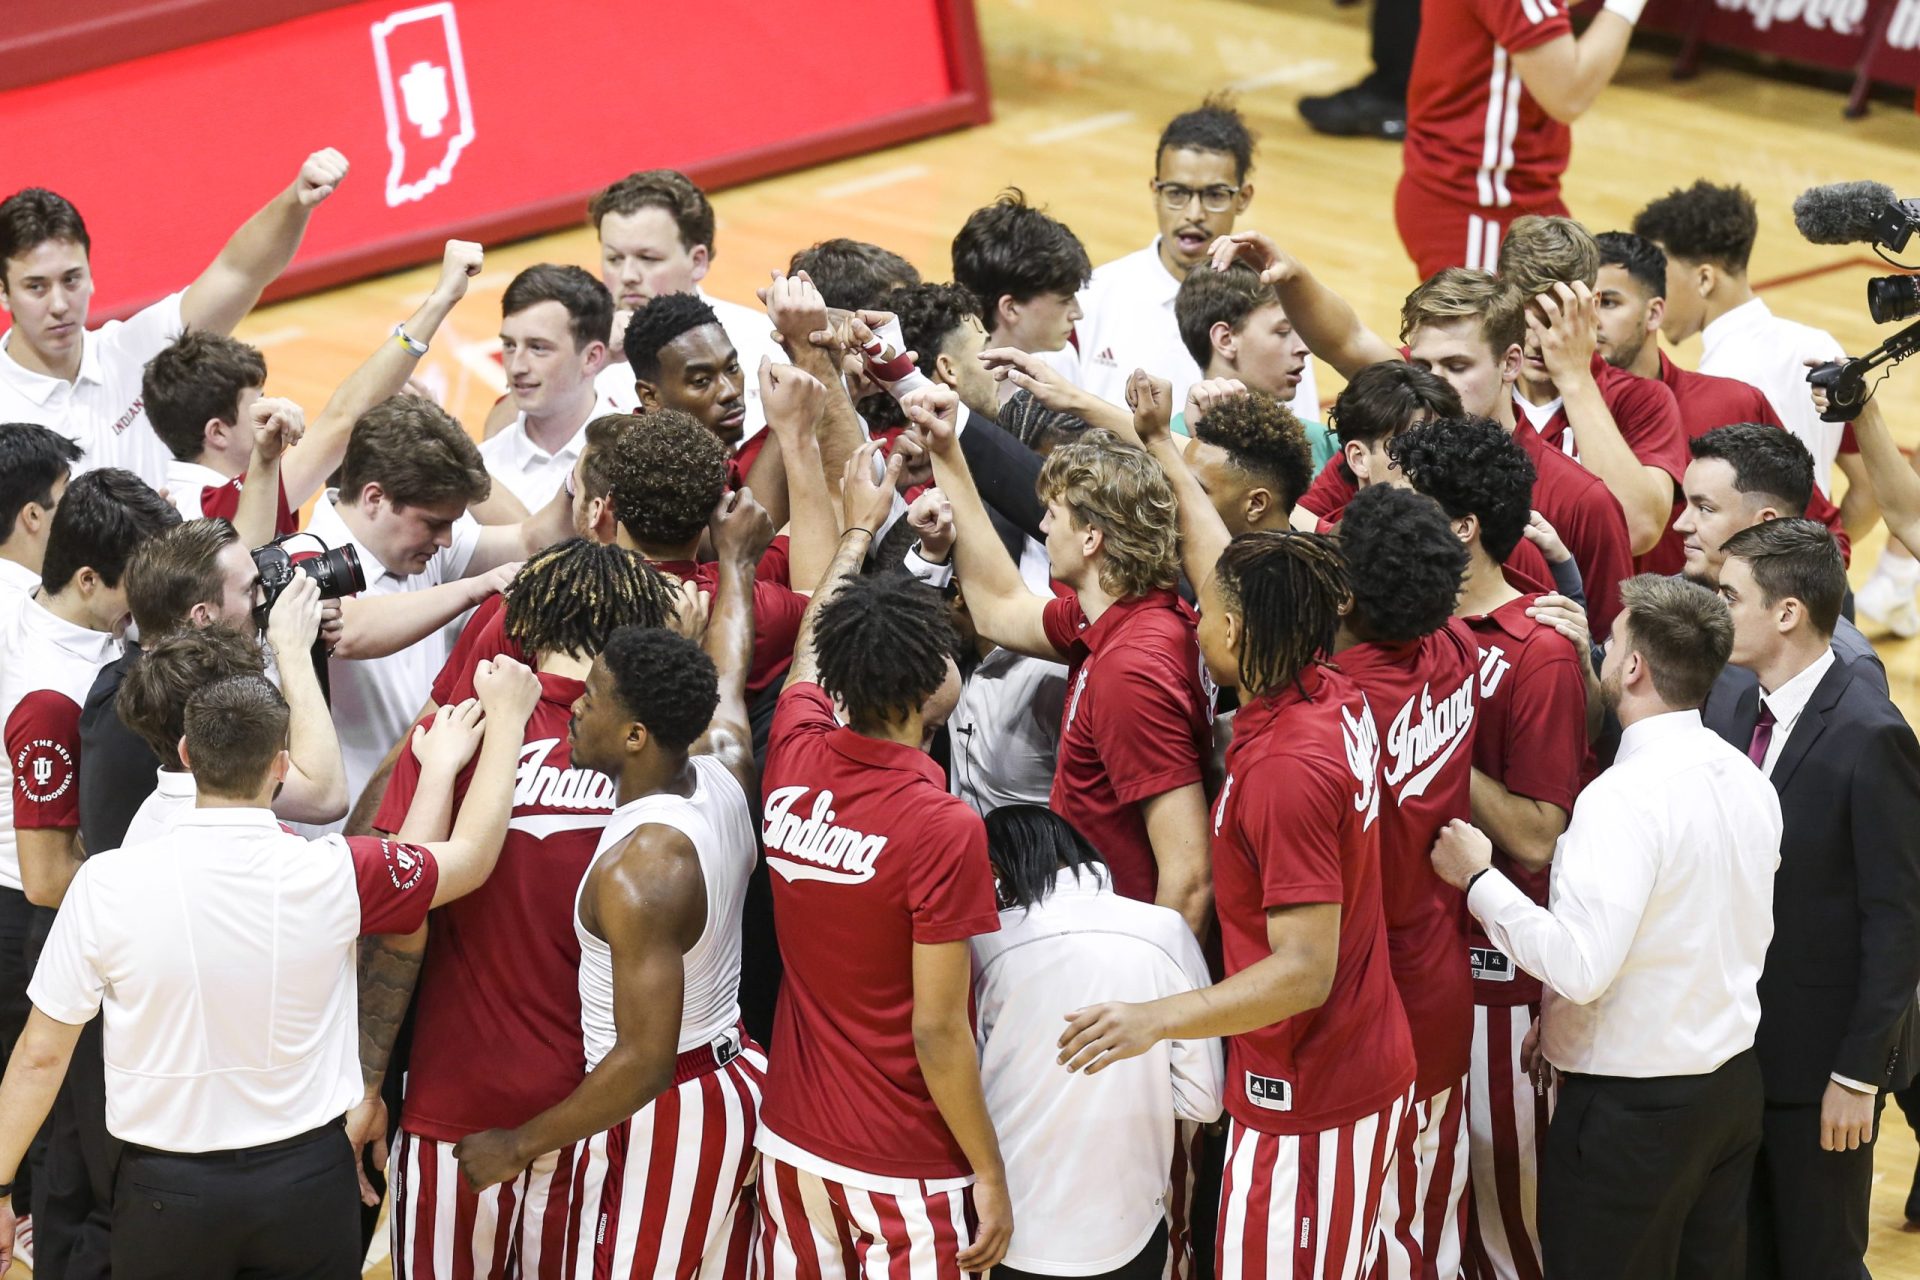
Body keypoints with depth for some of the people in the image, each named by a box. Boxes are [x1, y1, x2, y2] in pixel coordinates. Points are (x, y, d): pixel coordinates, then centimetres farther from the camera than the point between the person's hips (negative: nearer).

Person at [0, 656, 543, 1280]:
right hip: (306, 1178, 1)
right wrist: (506, 715, 16)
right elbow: (473, 854, 3)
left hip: (166, 1190, -1)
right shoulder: (331, 877, -14)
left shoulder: (107, 884, -16)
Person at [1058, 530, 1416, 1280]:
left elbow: (1304, 971, -30)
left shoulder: (1284, 768, -29)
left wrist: (1157, 1020, -36)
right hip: (1366, 1068, 10)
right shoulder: (1336, 700, -2)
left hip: (1305, 1097, -10)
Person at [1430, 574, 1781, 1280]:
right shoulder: (1747, 780, 4)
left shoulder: (1624, 798, -23)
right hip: (1734, 1083, 8)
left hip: (1632, 1105, -8)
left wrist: (1477, 878, -15)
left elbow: (1579, 966, -28)